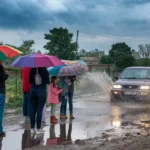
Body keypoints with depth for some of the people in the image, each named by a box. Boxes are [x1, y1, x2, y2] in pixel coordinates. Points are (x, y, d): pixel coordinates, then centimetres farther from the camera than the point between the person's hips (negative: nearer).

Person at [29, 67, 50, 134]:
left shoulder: (32, 70, -2)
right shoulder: (44, 70, -10)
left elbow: (30, 81, 3)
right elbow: (48, 81, -6)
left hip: (33, 91, 3)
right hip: (42, 91, -3)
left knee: (33, 110, 8)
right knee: (39, 110, 0)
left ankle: (32, 128, 12)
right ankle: (38, 129, 3)